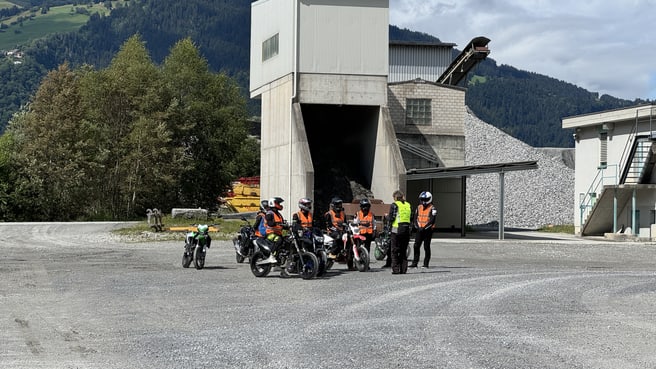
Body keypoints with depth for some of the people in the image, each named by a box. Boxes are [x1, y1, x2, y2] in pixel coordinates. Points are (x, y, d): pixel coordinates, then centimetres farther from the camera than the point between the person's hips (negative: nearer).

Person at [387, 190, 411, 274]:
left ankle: (396, 269, -3)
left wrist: (387, 216, 11)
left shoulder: (394, 205, -7)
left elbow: (391, 218, -10)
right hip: (407, 229, 5)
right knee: (404, 250, 12)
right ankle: (403, 269, 10)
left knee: (395, 251, 1)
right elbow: (411, 217, 11)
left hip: (397, 230, -5)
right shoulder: (408, 205, 10)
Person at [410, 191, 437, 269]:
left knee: (426, 247, 1)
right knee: (416, 246, -1)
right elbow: (415, 218, 10)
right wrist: (418, 226, -7)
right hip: (419, 230, 5)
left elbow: (432, 221, -14)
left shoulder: (432, 209, -6)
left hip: (428, 230, -5)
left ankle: (426, 264, 7)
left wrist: (424, 228, -20)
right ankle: (414, 263, 3)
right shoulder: (419, 208, 11)